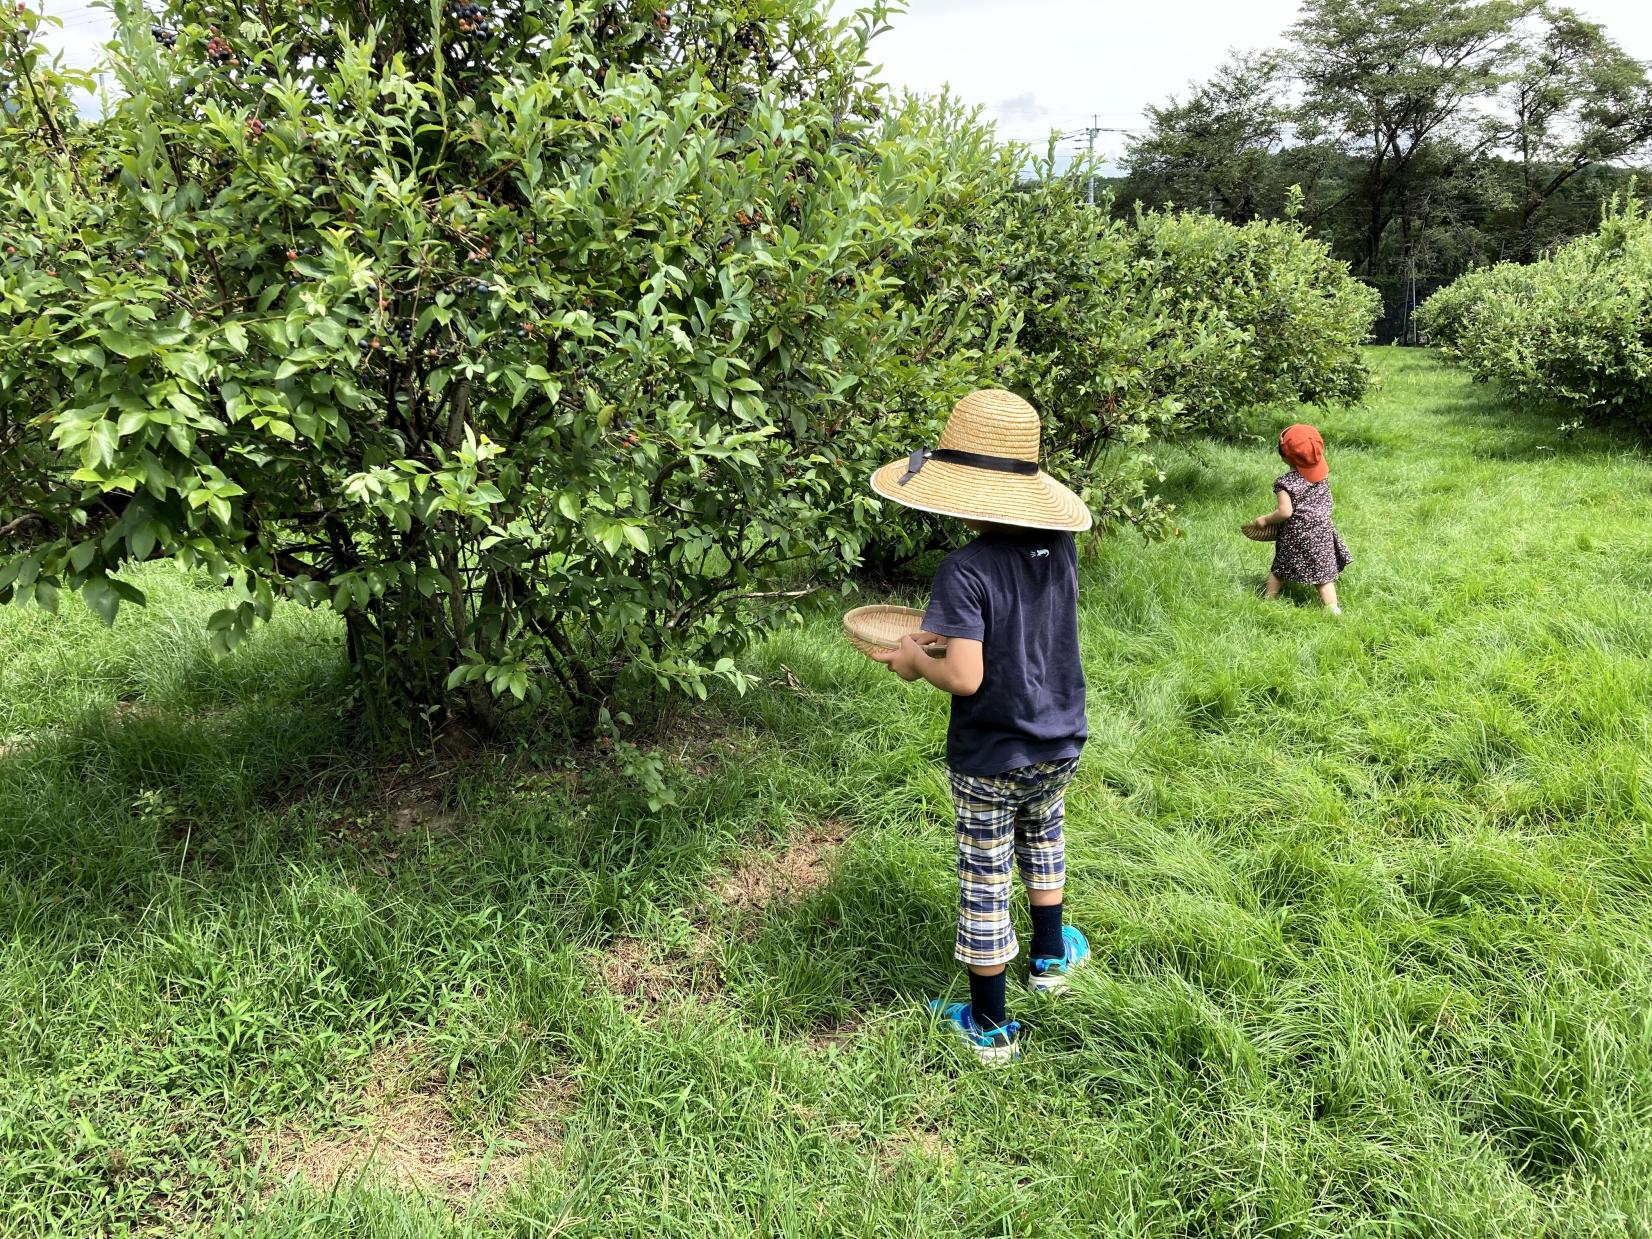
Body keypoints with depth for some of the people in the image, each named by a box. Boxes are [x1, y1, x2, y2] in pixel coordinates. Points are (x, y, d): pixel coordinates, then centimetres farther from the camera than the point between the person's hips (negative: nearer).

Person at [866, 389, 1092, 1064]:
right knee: (1043, 839, 32)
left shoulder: (965, 570, -25)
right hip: (1060, 744, 6)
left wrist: (916, 660, -10)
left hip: (992, 760, -6)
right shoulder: (1059, 547, -6)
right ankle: (1051, 957, 51)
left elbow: (965, 678, -28)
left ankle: (990, 1027, 24)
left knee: (984, 880, 10)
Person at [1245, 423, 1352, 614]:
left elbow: (1285, 512, -24)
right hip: (1322, 531, 4)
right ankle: (1332, 607, 3)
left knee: (1280, 569, 17)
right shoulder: (1322, 472, -6)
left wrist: (1265, 520, -11)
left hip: (1295, 535, -4)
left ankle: (1268, 599, 31)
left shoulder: (1286, 483, -22)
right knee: (1323, 573, 9)